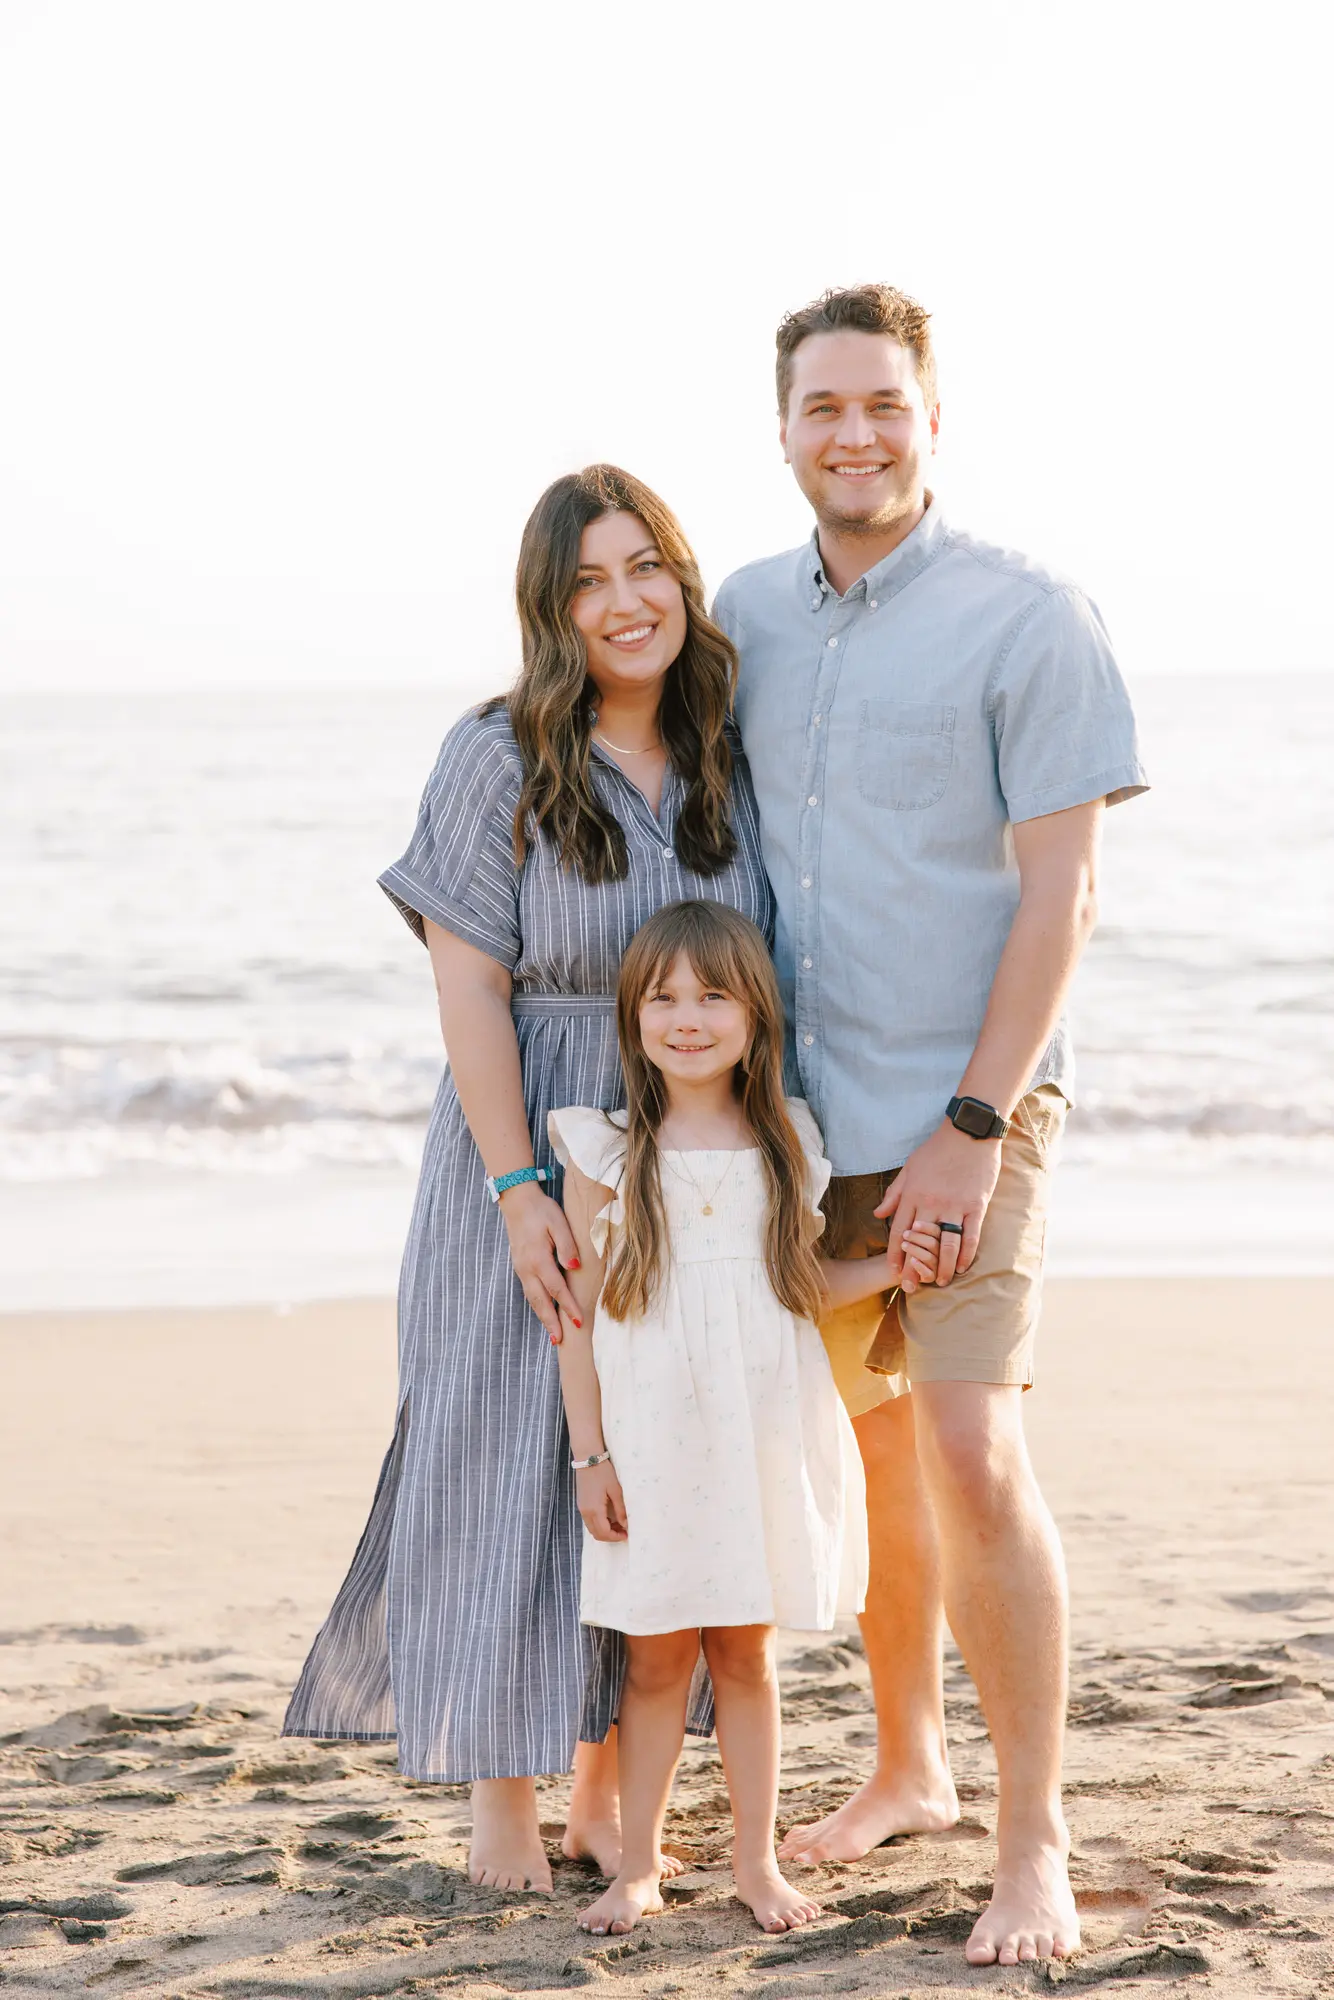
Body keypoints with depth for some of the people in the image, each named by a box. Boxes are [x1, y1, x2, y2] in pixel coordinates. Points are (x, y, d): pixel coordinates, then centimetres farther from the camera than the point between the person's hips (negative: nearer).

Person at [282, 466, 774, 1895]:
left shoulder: (731, 769, 5)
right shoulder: (497, 760, -8)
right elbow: (470, 989, -12)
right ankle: (500, 1801, 12)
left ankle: (604, 1790, 22)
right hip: (533, 1157, -4)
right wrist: (519, 1190, -18)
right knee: (511, 1465, 1)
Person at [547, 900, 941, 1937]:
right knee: (654, 1657, 4)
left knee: (746, 1652, 9)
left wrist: (891, 1270, -3)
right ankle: (639, 1863, 15)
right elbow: (582, 1310, -1)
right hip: (651, 1446, -2)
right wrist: (590, 1453, -3)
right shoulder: (608, 1152, -2)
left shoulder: (788, 1142, 5)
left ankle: (757, 1859, 18)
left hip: (763, 1439, 2)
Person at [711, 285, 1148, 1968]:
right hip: (800, 1107, 5)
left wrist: (973, 1126, -16)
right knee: (861, 1446, 14)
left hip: (963, 1106, -5)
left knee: (973, 1453, -14)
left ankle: (1032, 1843, -3)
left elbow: (1058, 895, -11)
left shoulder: (1026, 618, -7)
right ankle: (908, 1768, 32)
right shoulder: (748, 615, 8)